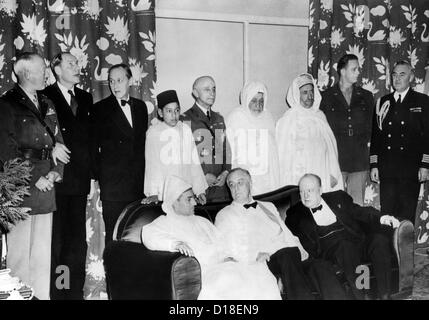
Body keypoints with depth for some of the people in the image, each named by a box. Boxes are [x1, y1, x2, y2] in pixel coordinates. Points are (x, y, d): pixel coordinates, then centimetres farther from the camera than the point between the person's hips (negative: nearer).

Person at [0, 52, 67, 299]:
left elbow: (58, 141, 15)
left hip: (46, 186, 6)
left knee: (43, 253, 11)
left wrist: (56, 171, -1)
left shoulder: (47, 103, 15)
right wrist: (33, 180, -13)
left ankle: (42, 296, 20)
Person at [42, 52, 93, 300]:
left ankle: (76, 292, 20)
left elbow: (90, 136, 13)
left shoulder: (86, 98, 15)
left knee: (78, 241, 10)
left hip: (80, 179, 5)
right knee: (55, 242, 1)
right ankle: (56, 293, 12)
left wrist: (92, 170, 5)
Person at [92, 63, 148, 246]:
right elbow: (93, 145, 3)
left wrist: (142, 174, 11)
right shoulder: (101, 109, 1)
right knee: (114, 236, -1)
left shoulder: (141, 107, 13)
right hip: (113, 185, -3)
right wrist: (98, 175, -2)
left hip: (138, 184, 4)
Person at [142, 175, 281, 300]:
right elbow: (148, 234, -13)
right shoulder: (165, 222, 9)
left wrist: (227, 257, 1)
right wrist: (175, 243, -30)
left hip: (220, 264, 6)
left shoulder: (202, 221, 30)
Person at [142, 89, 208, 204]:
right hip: (163, 194, -2)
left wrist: (200, 190, 2)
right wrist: (153, 193, -9)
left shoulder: (186, 130, 7)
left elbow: (194, 162, 7)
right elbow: (151, 164, -3)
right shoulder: (153, 132, -1)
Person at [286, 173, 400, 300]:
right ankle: (358, 296, -32)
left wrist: (382, 218, -5)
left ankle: (384, 295, -24)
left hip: (355, 239, 3)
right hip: (330, 249, -3)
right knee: (345, 246, -36)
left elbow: (359, 212, 11)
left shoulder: (338, 197, 20)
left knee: (380, 238, -27)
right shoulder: (296, 214, 16)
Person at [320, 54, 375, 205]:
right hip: (334, 160, -2)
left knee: (357, 205, 3)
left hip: (360, 161, 2)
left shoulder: (366, 97, 13)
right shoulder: (326, 97, 5)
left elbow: (372, 128, 13)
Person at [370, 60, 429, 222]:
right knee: (387, 212, 4)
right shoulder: (383, 102, 12)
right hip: (387, 169, 2)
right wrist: (374, 165, 5)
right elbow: (375, 135, 10)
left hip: (411, 168, -2)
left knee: (407, 215, 2)